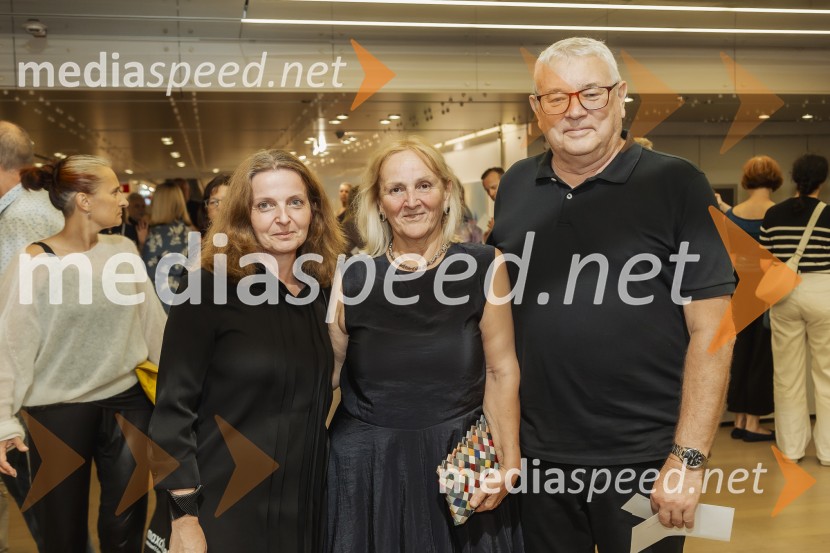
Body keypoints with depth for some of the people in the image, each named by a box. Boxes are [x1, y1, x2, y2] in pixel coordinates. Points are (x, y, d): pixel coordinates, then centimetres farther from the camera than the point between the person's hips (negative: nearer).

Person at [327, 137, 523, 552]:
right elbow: (325, 375, 3)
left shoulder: (483, 267, -7)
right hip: (369, 467, 1)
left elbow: (501, 370, -4)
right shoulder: (352, 280, -6)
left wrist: (508, 460, -8)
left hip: (461, 460, 0)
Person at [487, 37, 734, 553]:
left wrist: (689, 459, -14)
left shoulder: (676, 185, -8)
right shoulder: (516, 186, 5)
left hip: (643, 461, -3)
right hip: (537, 455, 4)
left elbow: (711, 329, -10)